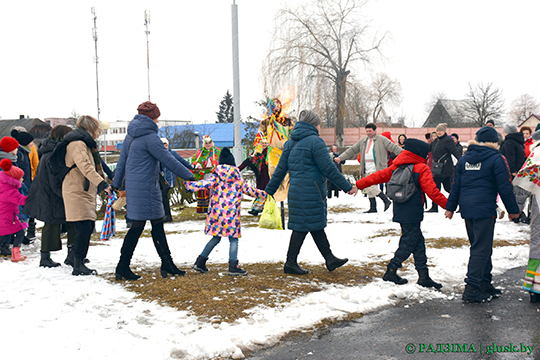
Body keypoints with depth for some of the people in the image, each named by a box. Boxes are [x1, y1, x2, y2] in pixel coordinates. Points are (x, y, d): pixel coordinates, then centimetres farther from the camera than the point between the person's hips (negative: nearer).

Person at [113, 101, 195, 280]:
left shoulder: (131, 136, 13)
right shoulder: (150, 137, -14)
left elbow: (122, 161, 17)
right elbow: (169, 160, -13)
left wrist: (116, 185, 23)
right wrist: (190, 176, -6)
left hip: (133, 185, 9)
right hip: (145, 187, -9)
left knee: (157, 225, 12)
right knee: (138, 226, -1)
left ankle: (167, 265, 16)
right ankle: (122, 267, 6)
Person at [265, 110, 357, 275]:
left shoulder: (290, 143, 12)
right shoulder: (315, 141, -12)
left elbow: (280, 170, 12)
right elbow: (328, 169, -15)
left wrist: (268, 191, 17)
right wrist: (347, 187, -9)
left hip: (295, 191, 9)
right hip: (311, 192, -9)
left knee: (316, 225, 14)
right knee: (303, 226, 0)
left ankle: (330, 259, 22)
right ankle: (291, 263, 8)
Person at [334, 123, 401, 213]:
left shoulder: (382, 140, 1)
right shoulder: (362, 141, 16)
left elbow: (394, 147, -3)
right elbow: (352, 150, 19)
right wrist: (340, 158, 13)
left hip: (377, 169, -7)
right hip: (367, 170, 7)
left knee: (371, 186, -20)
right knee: (368, 188, 8)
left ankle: (386, 200, -7)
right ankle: (373, 207, 17)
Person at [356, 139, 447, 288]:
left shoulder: (396, 167, 10)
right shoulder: (422, 169, -8)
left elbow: (379, 176, 12)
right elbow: (432, 191, -12)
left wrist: (359, 185, 18)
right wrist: (447, 204, -5)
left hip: (400, 212, 7)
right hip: (412, 214, -7)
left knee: (418, 242, 11)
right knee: (409, 242, 3)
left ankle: (423, 275, 11)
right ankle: (391, 271, 6)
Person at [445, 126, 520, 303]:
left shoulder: (464, 158, 11)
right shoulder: (496, 159, -5)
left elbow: (456, 185, 12)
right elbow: (505, 187, -6)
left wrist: (450, 207, 17)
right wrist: (513, 209, 3)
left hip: (466, 209, 7)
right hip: (485, 209, -6)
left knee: (480, 247, 17)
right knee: (481, 249, -4)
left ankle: (485, 284, 23)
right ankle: (472, 288, -8)